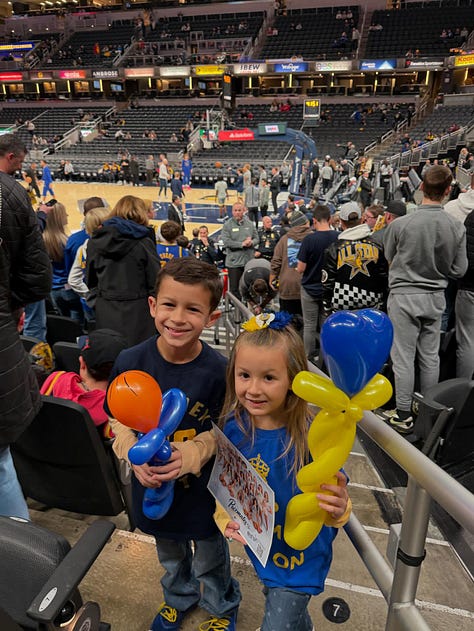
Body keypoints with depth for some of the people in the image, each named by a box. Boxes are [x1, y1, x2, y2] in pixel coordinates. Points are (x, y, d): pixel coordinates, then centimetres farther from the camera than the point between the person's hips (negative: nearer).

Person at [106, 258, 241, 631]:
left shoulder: (217, 370, -25)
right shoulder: (130, 361, -19)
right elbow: (120, 422, -5)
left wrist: (190, 455, -29)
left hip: (202, 486, -3)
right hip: (151, 483, 3)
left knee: (209, 558, 24)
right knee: (169, 552, 31)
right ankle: (179, 597, 64)